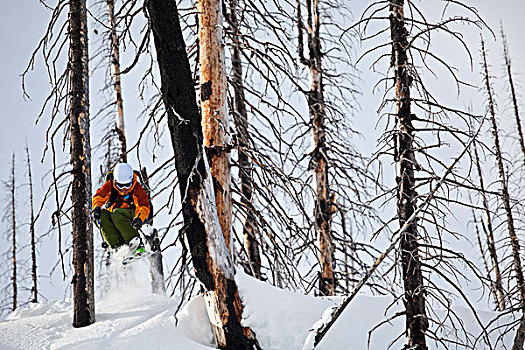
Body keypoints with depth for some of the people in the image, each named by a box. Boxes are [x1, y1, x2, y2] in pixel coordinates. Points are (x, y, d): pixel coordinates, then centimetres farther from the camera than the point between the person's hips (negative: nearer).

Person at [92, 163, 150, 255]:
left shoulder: (137, 189, -9)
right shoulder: (110, 185, -3)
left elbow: (144, 206, -17)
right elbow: (98, 196, -10)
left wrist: (139, 218, -38)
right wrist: (97, 207, -34)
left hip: (129, 215, -3)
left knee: (116, 214, -36)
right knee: (102, 214, -29)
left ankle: (137, 245, -43)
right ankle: (117, 244, -35)